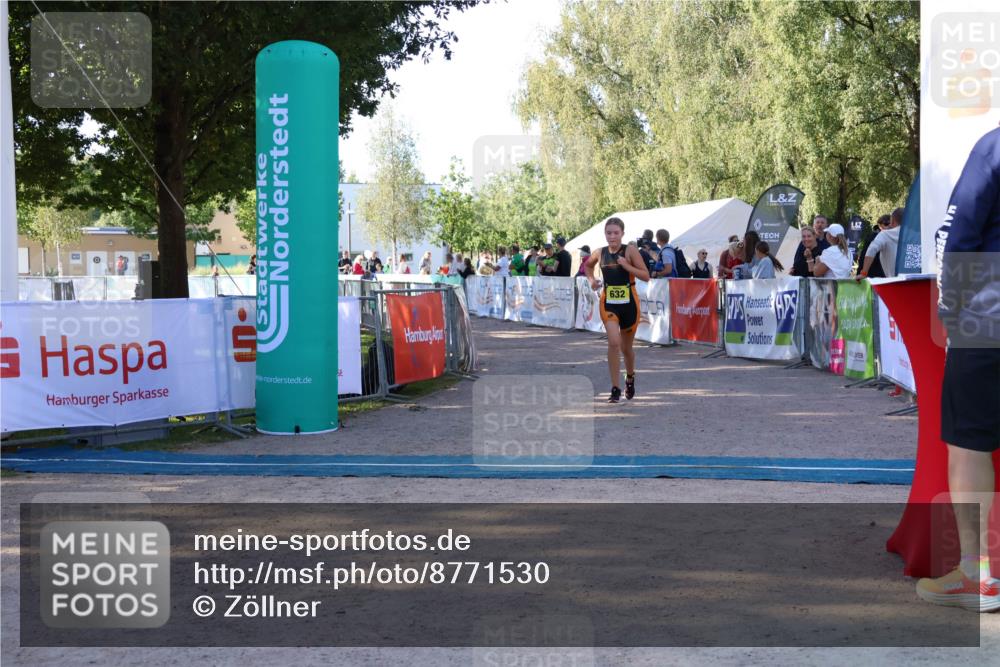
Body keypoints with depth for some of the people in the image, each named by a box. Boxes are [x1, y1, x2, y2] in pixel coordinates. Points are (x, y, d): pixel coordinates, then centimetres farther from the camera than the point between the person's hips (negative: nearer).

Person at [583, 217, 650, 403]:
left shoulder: (630, 250, -8)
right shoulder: (600, 253, 1)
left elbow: (646, 276, -11)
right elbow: (588, 265, 24)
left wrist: (626, 266, -22)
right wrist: (591, 279, 6)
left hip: (629, 302, -1)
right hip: (608, 303, 1)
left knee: (626, 347, 13)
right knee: (614, 342, -17)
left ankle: (630, 377, 44)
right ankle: (615, 389, -10)